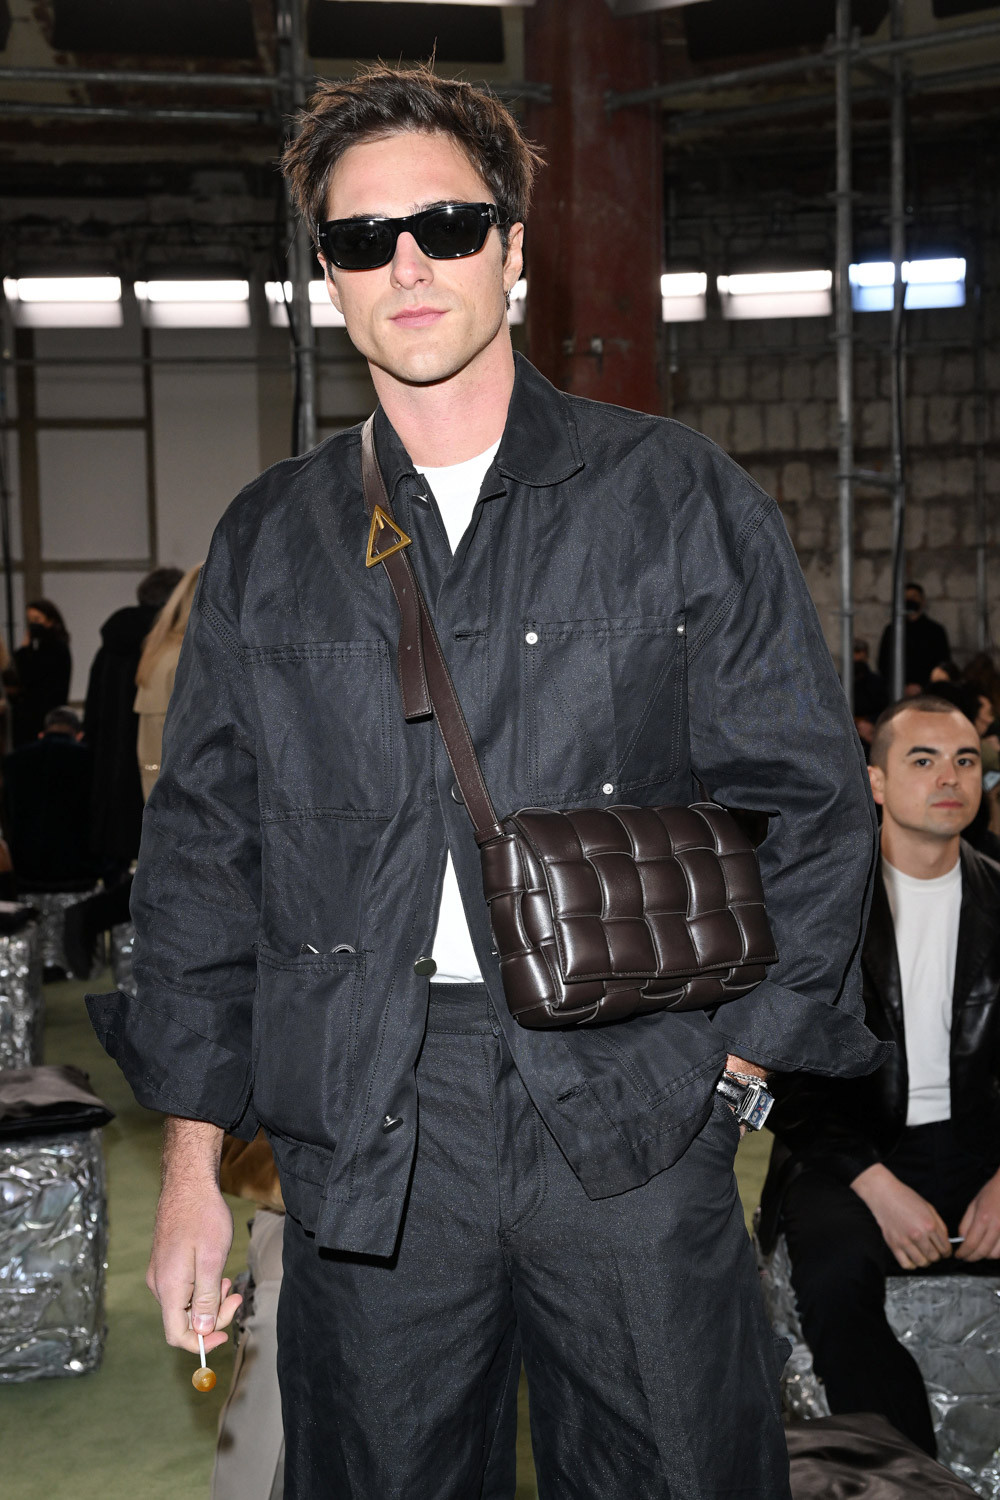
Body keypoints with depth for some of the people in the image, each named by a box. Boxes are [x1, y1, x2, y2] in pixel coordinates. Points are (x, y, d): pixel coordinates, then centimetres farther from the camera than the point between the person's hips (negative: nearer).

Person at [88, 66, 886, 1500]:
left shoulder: (681, 496, 2)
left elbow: (809, 797, 3)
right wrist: (193, 1160, 6)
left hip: (633, 1125, -1)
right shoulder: (268, 539, 8)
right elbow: (202, 844, 9)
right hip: (362, 1145, 2)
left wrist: (734, 1061, -4)